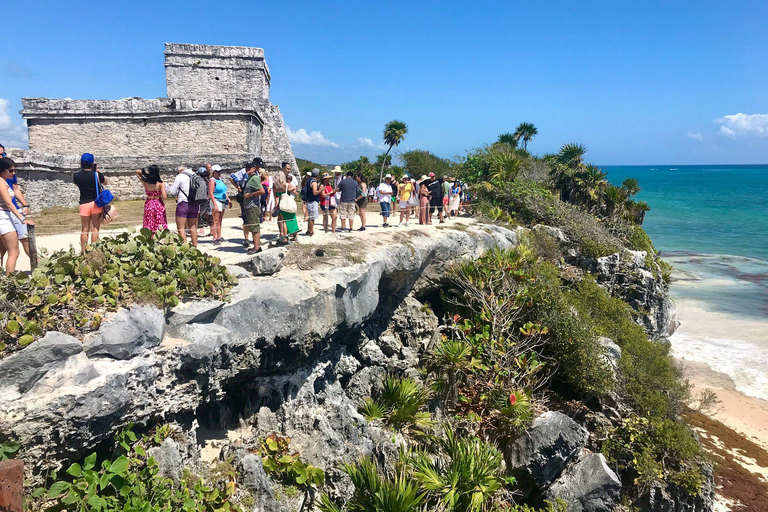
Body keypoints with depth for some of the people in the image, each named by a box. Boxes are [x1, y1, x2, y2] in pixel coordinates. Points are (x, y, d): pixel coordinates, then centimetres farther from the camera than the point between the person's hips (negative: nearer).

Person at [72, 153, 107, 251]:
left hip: (84, 204, 2)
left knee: (84, 229, 11)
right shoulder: (96, 174, -9)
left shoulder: (76, 176, -3)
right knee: (95, 228, 3)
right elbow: (105, 182, 10)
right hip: (96, 203, -2)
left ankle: (83, 251, 14)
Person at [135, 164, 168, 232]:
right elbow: (164, 197, -19)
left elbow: (137, 171, 7)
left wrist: (144, 171, -8)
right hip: (159, 205, -2)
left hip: (149, 204, 2)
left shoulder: (145, 182, -9)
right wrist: (166, 193, 1)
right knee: (160, 225, 8)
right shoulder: (160, 183, -16)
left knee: (149, 225, 11)